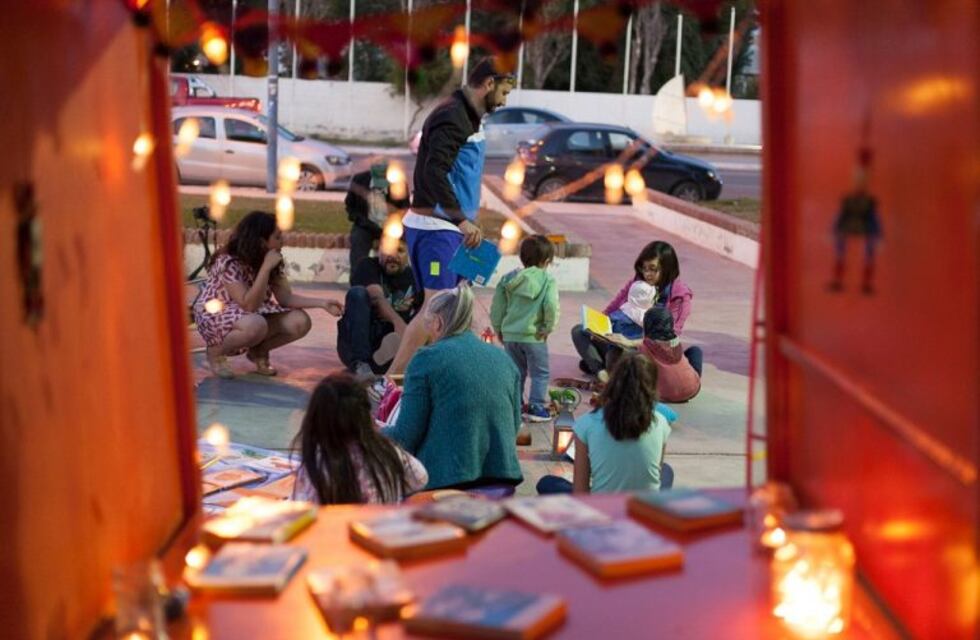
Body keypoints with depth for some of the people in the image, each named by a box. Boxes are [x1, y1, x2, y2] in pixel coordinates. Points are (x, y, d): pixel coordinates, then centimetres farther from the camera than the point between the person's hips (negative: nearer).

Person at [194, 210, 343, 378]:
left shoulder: (270, 263, -6)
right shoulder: (228, 262, -27)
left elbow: (286, 298, -5)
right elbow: (249, 305, -33)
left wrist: (322, 303, -15)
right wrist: (266, 268, -35)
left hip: (254, 315, 7)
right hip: (214, 316, -7)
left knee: (300, 322, -15)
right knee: (256, 326, -39)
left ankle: (258, 351, 8)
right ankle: (216, 352, -10)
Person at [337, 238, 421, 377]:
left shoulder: (414, 278, 10)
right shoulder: (368, 266, 2)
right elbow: (376, 296, -19)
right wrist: (397, 321, -36)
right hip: (354, 345, 0)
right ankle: (360, 364, -30)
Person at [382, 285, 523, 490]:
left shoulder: (428, 358, -6)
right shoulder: (503, 358, 9)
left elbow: (406, 436, -6)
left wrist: (376, 432, 15)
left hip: (446, 479, -5)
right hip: (503, 477, 6)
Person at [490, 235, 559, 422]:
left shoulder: (508, 279, 4)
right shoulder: (548, 280, -8)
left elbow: (496, 307, 6)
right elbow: (551, 306, -21)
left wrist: (498, 329, 18)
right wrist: (548, 327, -6)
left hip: (510, 334, 4)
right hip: (534, 336, -4)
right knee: (540, 373, 9)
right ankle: (536, 407, 6)